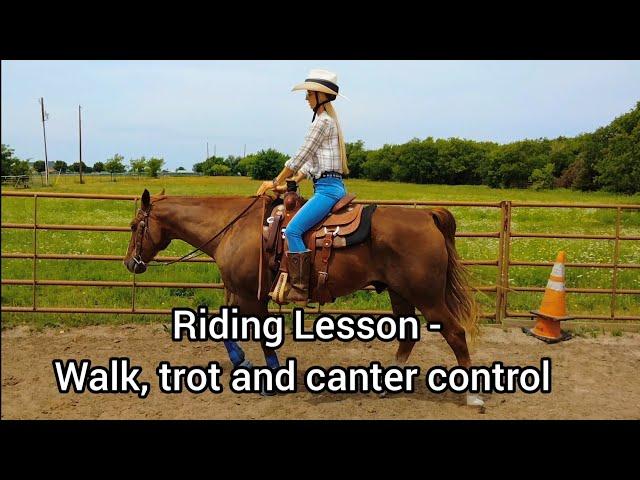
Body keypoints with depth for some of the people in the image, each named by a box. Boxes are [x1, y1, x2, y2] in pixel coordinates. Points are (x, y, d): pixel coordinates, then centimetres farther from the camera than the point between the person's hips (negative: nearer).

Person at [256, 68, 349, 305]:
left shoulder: (322, 120, -10)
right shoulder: (328, 120, 22)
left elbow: (300, 157, -10)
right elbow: (311, 161, 22)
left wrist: (275, 182, 0)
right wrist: (289, 183, 15)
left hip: (327, 188, -11)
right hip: (331, 186, 11)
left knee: (293, 230, -20)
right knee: (296, 228, 16)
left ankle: (299, 291, -20)